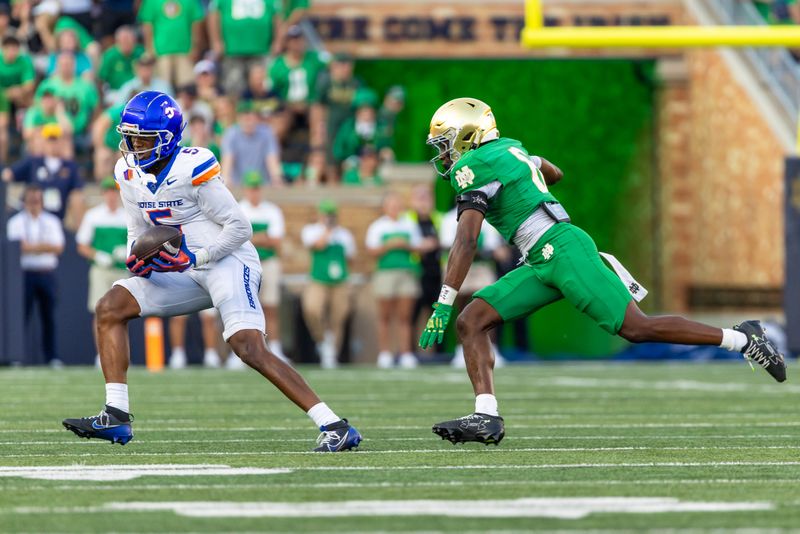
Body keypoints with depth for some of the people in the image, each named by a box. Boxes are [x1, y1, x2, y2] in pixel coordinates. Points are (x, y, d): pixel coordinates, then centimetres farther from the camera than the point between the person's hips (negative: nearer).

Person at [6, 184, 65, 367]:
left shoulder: (52, 221, 13)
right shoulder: (16, 222, 7)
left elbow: (58, 247, 0)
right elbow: (16, 247, -7)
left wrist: (31, 246, -9)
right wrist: (43, 247, -9)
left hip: (47, 274, 2)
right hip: (25, 273, -2)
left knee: (49, 317, 1)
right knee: (22, 316, -7)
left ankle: (52, 357, 3)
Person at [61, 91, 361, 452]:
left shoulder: (192, 169, -19)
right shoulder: (130, 175, 4)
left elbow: (240, 228, -16)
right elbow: (138, 232, 16)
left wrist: (194, 257, -22)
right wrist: (138, 260, -6)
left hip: (229, 263, -8)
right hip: (188, 272, 8)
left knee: (251, 350, -24)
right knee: (110, 308, -3)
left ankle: (335, 427, -24)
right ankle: (115, 416, -4)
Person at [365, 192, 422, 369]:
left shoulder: (410, 225, 15)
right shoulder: (377, 227, 8)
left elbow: (418, 248, 14)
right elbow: (372, 251, 1)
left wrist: (406, 246, -5)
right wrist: (389, 245, -11)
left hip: (407, 273, 2)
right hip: (385, 273, -2)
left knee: (404, 316, -2)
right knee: (385, 316, -3)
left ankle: (406, 353, -4)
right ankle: (384, 353, -1)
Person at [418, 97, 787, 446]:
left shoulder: (473, 168, -11)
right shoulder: (507, 148, 17)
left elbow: (466, 242, -20)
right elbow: (554, 173, 38)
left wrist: (443, 306, -21)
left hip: (562, 249, -10)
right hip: (541, 264, 10)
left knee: (636, 328, -10)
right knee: (470, 322, -1)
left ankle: (744, 339, -2)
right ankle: (487, 418, -11)